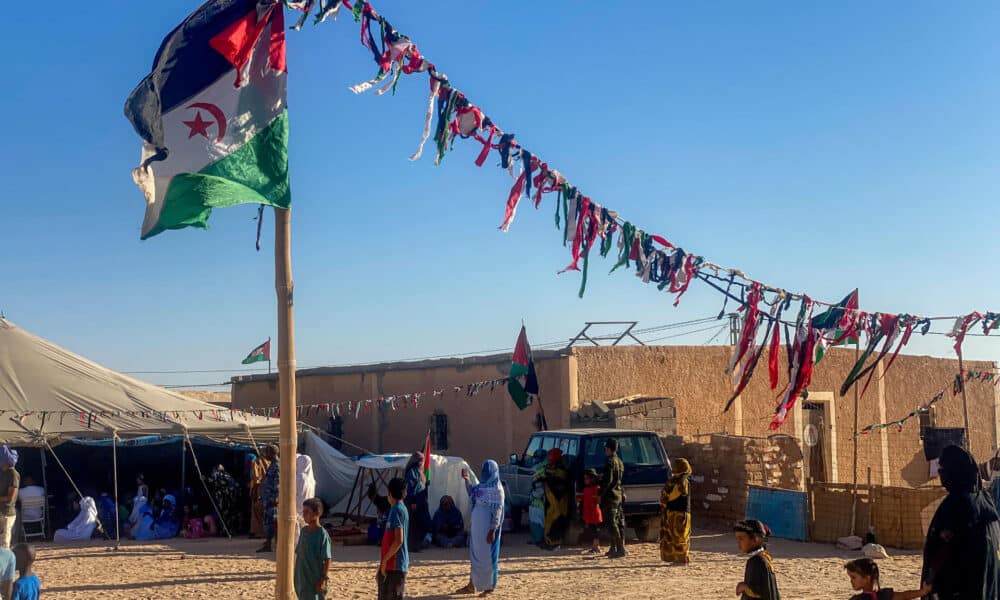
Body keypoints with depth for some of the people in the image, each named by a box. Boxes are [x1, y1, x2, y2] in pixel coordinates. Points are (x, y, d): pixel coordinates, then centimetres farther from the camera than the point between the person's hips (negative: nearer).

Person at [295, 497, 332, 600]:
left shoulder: (322, 534, -15)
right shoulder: (303, 531, 7)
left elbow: (327, 560, -15)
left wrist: (323, 580, -17)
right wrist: (296, 576, 15)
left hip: (315, 581, -7)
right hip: (302, 579, 7)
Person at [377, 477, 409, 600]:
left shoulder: (397, 510, -14)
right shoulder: (400, 509, 15)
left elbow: (398, 540, -22)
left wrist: (384, 560, -15)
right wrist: (383, 563, 21)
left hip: (395, 565, -9)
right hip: (390, 565, 9)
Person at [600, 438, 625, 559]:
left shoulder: (610, 462, -15)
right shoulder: (619, 462, 15)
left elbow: (608, 481, -21)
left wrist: (600, 494, -15)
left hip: (610, 495, -10)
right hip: (618, 494, 10)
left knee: (611, 523, -9)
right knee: (617, 522, 13)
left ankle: (620, 548, -13)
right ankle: (614, 548, 20)